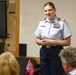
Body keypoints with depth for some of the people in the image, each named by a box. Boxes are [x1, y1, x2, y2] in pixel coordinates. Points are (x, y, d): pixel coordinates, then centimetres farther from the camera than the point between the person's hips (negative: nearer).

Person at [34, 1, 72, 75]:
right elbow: (37, 40, 14)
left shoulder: (62, 23, -7)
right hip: (44, 52, 4)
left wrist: (53, 42, -17)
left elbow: (68, 42, -8)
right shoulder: (41, 23, 8)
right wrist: (41, 42, -9)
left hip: (56, 52, -4)